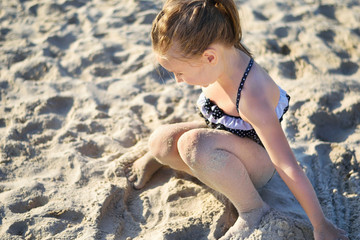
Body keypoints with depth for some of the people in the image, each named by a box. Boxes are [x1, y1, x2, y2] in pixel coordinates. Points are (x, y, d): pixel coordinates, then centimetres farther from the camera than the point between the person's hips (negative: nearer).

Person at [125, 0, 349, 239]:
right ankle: (156, 158, 14)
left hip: (259, 162, -5)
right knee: (160, 141, -23)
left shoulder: (253, 100, -39)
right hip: (225, 136, 6)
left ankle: (253, 210, -17)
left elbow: (290, 170, -33)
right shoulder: (223, 58, -16)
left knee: (193, 143, -38)